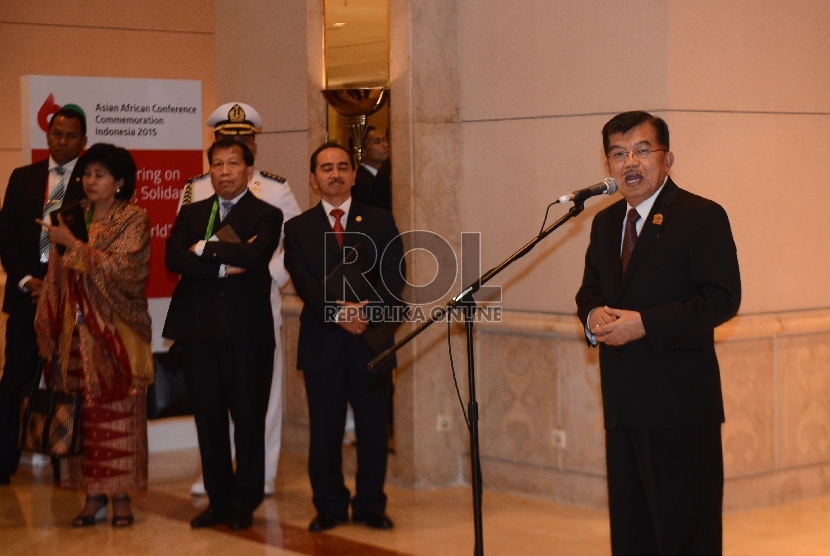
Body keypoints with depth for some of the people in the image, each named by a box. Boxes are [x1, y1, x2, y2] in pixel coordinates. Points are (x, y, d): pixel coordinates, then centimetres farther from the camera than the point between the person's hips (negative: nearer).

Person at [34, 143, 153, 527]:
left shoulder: (134, 219, -2)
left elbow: (120, 268, -14)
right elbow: (59, 276, 13)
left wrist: (73, 245, -18)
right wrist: (52, 327, 7)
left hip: (117, 333, -4)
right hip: (78, 332, 4)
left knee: (119, 412, -2)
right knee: (83, 413, 2)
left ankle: (121, 496, 5)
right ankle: (94, 495, 9)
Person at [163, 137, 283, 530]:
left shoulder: (266, 215, 5)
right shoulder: (191, 213, 15)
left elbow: (252, 255, -16)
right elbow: (173, 259, -1)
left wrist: (204, 249, -6)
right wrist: (223, 266, -12)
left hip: (248, 330, -3)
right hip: (200, 329, 3)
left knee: (248, 418, 0)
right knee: (208, 418, 7)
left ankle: (245, 501, 11)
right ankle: (219, 499, 16)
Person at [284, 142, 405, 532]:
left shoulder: (380, 222, 9)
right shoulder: (298, 229, 7)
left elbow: (394, 277, -1)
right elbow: (304, 284, -5)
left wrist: (367, 310, -16)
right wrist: (338, 313, -19)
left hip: (371, 339, 1)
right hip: (322, 343, 0)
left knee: (373, 428, 3)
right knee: (324, 431, 3)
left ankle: (371, 506, 14)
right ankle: (329, 507, 14)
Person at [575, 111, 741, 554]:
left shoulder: (701, 217, -7)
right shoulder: (605, 223, 16)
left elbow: (722, 299, -15)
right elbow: (589, 289, 23)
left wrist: (644, 324, -21)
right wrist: (594, 315, -2)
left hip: (679, 402, -7)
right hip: (622, 402, 7)